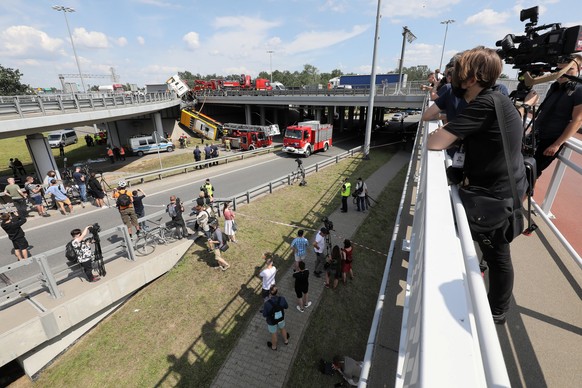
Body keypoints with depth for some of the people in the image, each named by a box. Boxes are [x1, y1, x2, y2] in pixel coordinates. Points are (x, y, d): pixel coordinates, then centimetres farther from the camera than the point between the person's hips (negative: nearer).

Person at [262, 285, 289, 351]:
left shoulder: (267, 303, -40)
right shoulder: (282, 299, -32)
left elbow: (264, 315, -22)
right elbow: (286, 306, -10)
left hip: (272, 321, -2)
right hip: (280, 318, 2)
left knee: (273, 334, 29)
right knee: (282, 328, 36)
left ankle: (274, 346, 60)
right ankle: (286, 340, 64)